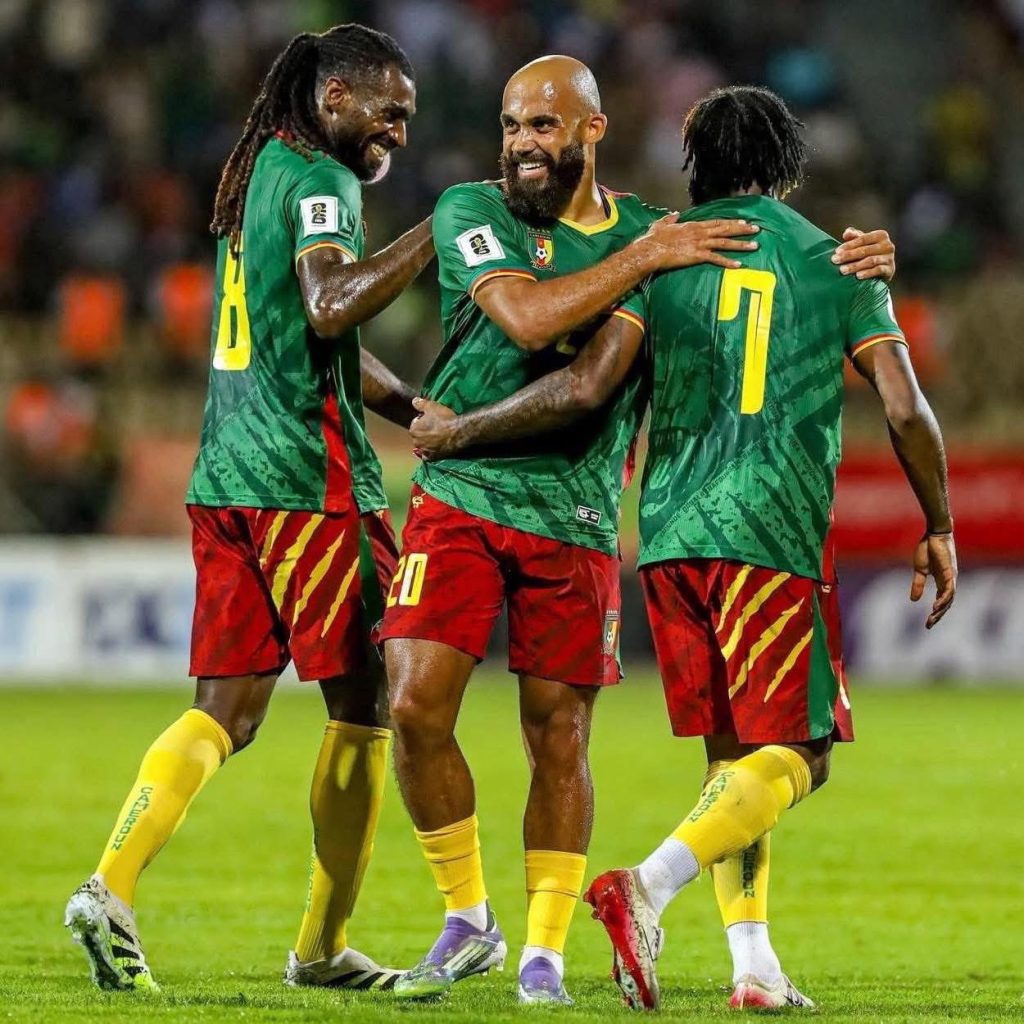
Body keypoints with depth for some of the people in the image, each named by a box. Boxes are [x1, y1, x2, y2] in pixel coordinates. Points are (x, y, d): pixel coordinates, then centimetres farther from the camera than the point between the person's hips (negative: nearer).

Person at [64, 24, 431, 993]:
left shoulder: (259, 173, 20)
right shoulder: (320, 179, -8)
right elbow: (330, 306, -25)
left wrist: (422, 409, 21)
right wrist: (440, 231, -24)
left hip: (226, 476, 8)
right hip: (308, 477, -8)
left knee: (226, 706, 6)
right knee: (364, 703, 2)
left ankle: (110, 887, -12)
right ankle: (322, 945, 6)